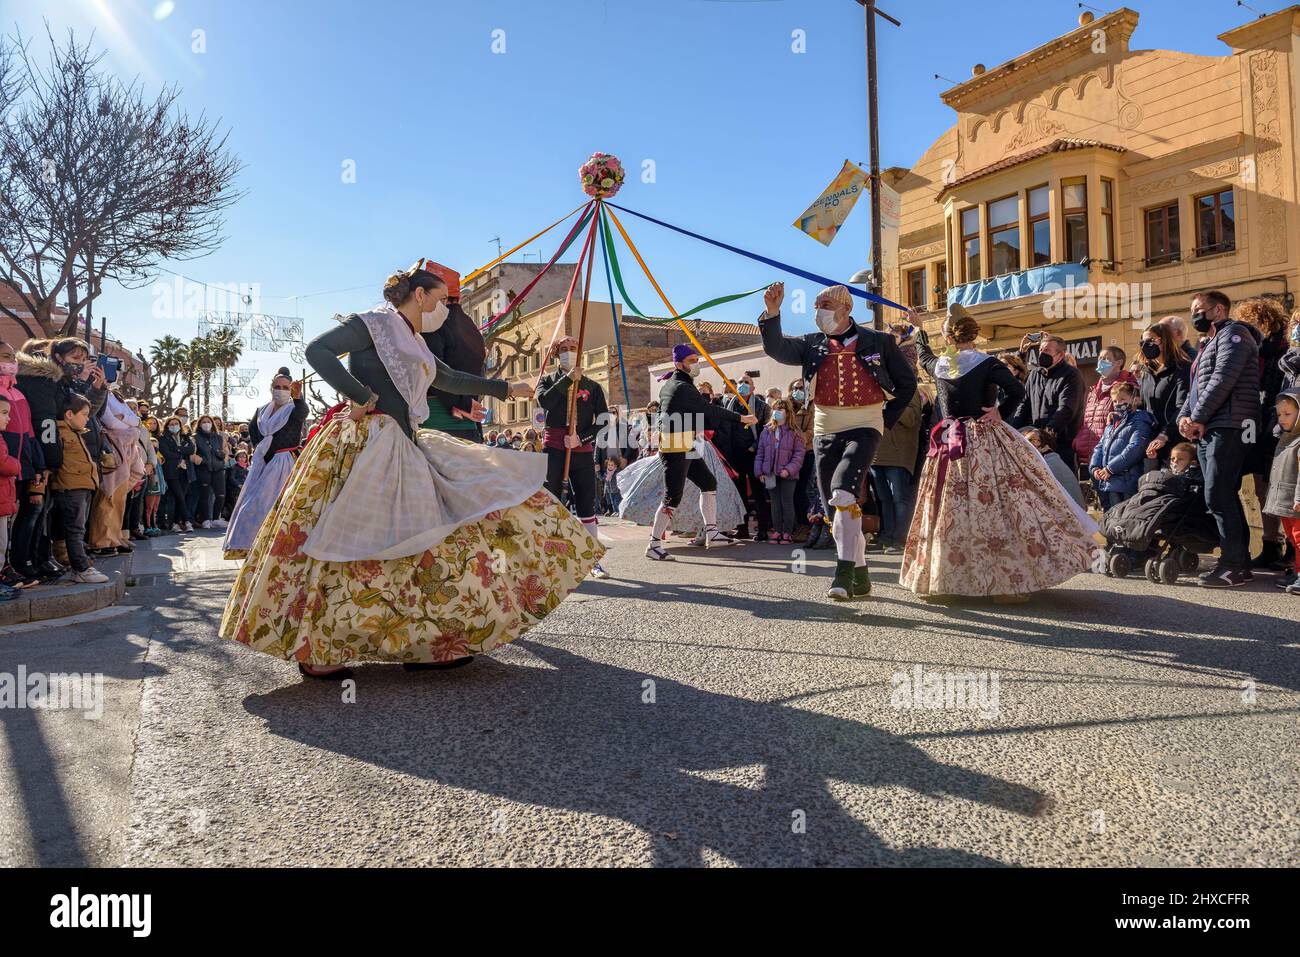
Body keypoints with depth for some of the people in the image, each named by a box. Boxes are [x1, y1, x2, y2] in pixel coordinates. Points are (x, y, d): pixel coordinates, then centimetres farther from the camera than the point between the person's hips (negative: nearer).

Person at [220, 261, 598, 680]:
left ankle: (430, 642, 8)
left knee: (430, 541, 3)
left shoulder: (414, 343, 22)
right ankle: (314, 651, 4)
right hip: (363, 445, -9)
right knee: (348, 545, -8)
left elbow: (449, 379, 36)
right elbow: (316, 350, -13)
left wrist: (505, 388, 40)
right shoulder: (373, 323, -3)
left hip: (406, 449, 9)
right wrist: (360, 395, -16)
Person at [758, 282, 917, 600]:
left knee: (843, 493, -25)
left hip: (864, 427, -4)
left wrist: (886, 421, 4)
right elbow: (776, 348, -8)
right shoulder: (812, 344, 8)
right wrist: (772, 312, -22)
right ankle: (860, 576, 21)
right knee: (834, 508, 7)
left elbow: (907, 383, 10)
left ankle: (844, 572, -20)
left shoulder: (879, 342, 2)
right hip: (825, 430, 4)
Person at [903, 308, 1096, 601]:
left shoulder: (938, 366, 4)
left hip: (950, 443, 4)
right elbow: (1017, 390, -19)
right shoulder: (987, 364, -8)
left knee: (950, 513, 13)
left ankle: (937, 577, 21)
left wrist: (918, 329, 44)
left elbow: (924, 355, 28)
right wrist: (1000, 412, -5)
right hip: (987, 444, -4)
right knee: (1001, 508, -1)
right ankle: (1009, 581, -1)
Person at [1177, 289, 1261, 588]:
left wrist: (1198, 418, -14)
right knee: (1225, 497, 9)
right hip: (1207, 430, 10)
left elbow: (1223, 379, -16)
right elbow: (1196, 387, 21)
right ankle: (1240, 562, 14)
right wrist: (1185, 416, 4)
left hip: (1227, 427, -10)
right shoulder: (1209, 344, 26)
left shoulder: (1233, 333, -3)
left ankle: (1234, 566, -9)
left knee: (1218, 497, -13)